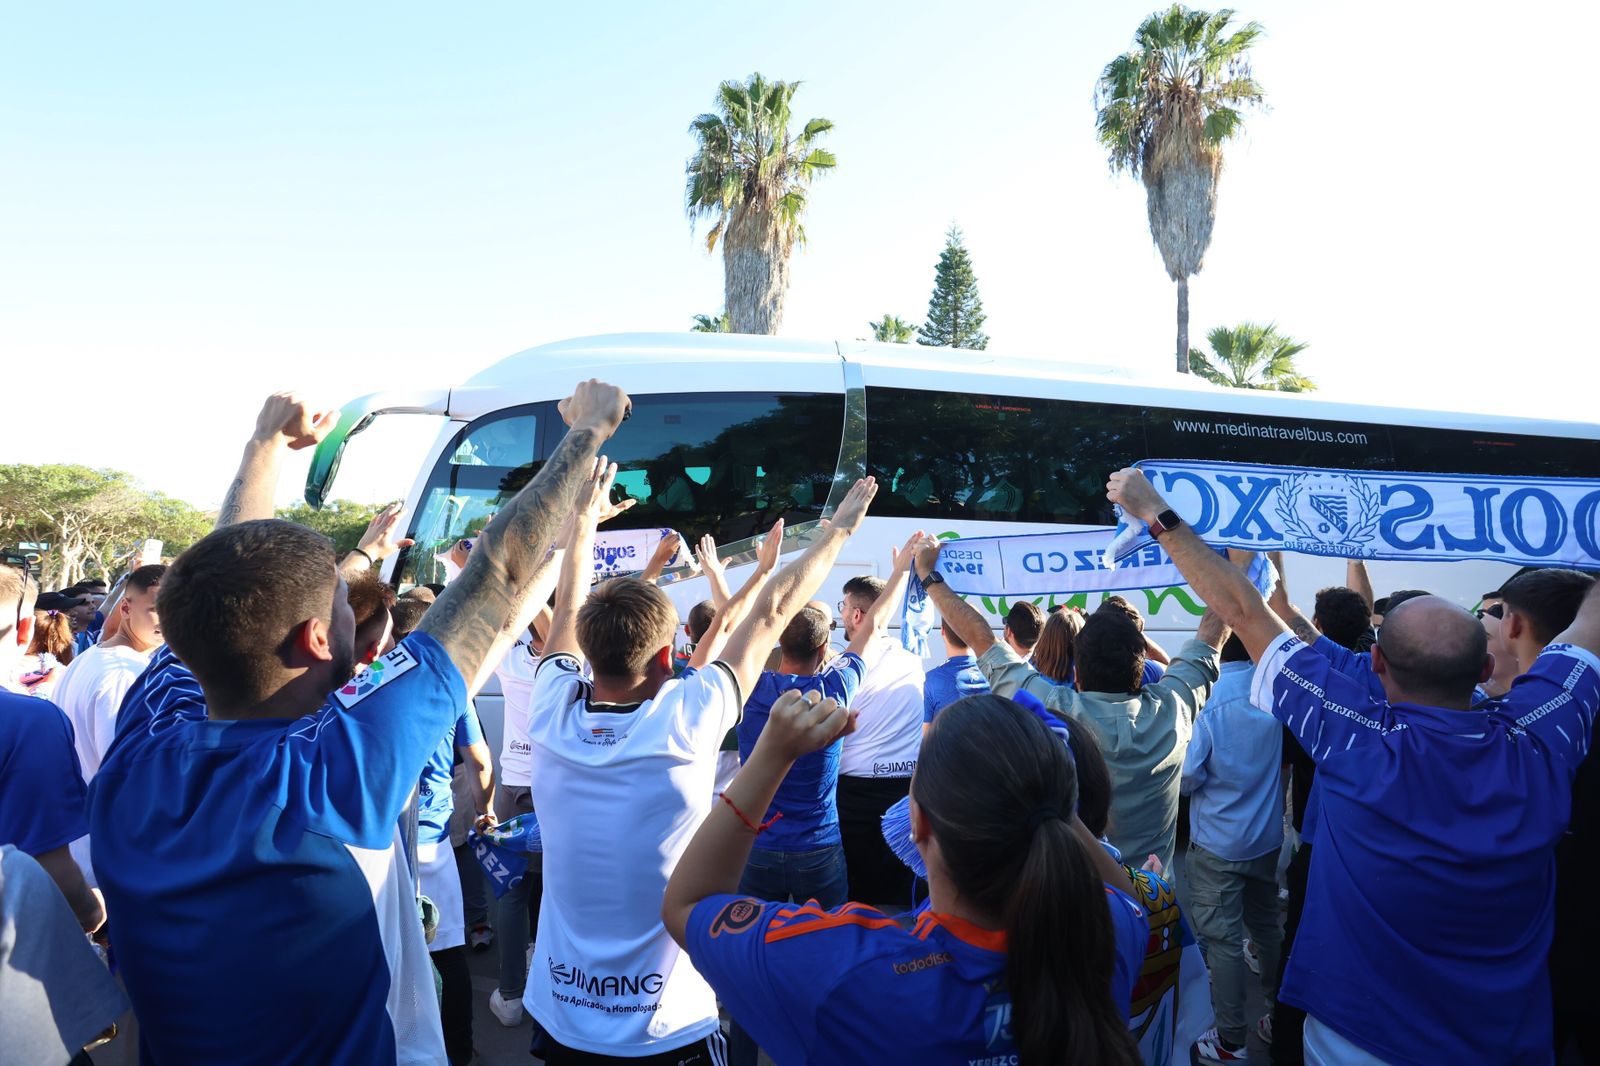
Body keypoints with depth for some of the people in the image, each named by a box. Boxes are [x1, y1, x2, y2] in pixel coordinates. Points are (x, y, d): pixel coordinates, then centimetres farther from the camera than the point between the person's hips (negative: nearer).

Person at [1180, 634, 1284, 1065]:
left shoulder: (1208, 702, -23)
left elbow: (1187, 778, -18)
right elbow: (1285, 757, 10)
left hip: (1219, 842, -5)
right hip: (1267, 836, 5)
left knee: (1223, 940, 5)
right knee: (1267, 926, 21)